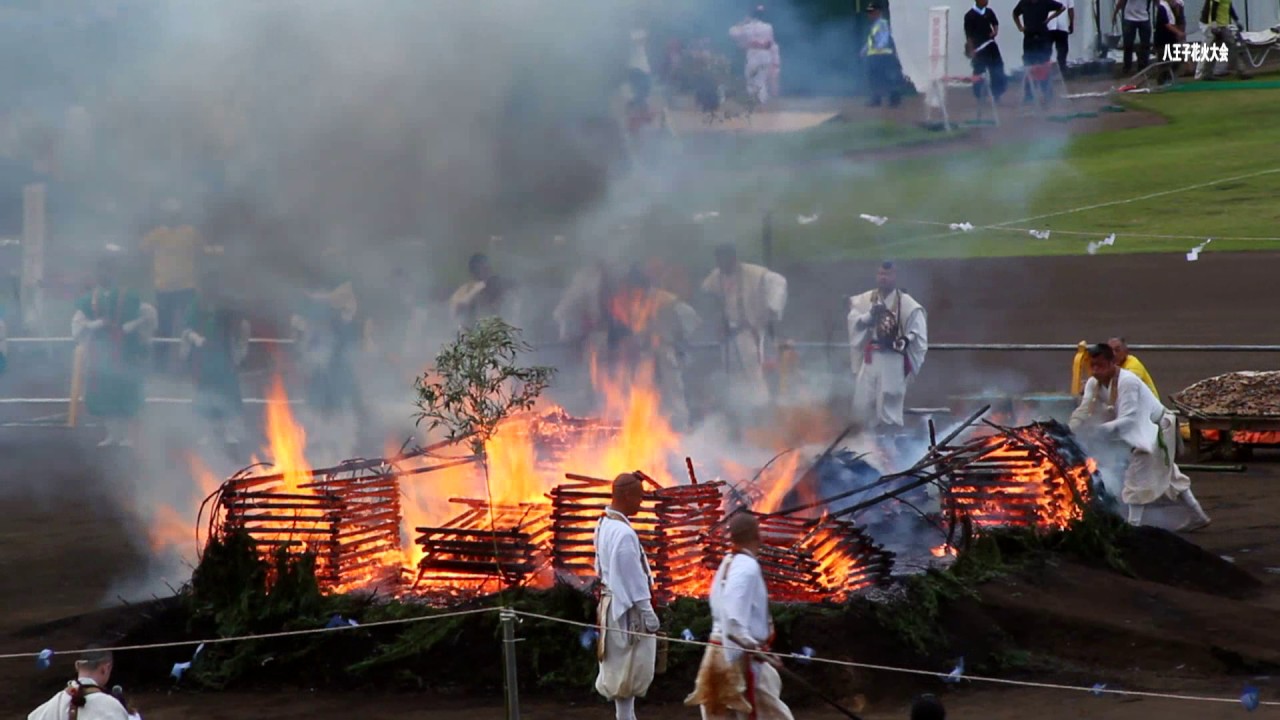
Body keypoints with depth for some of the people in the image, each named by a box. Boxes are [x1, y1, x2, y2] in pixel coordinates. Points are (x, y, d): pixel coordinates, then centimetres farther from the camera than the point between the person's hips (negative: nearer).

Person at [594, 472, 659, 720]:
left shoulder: (604, 525, 6)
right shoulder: (624, 533, -24)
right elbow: (633, 577, -21)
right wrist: (648, 613, -15)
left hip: (612, 602, 10)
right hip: (628, 607, -10)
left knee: (622, 670, 16)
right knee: (630, 669, -3)